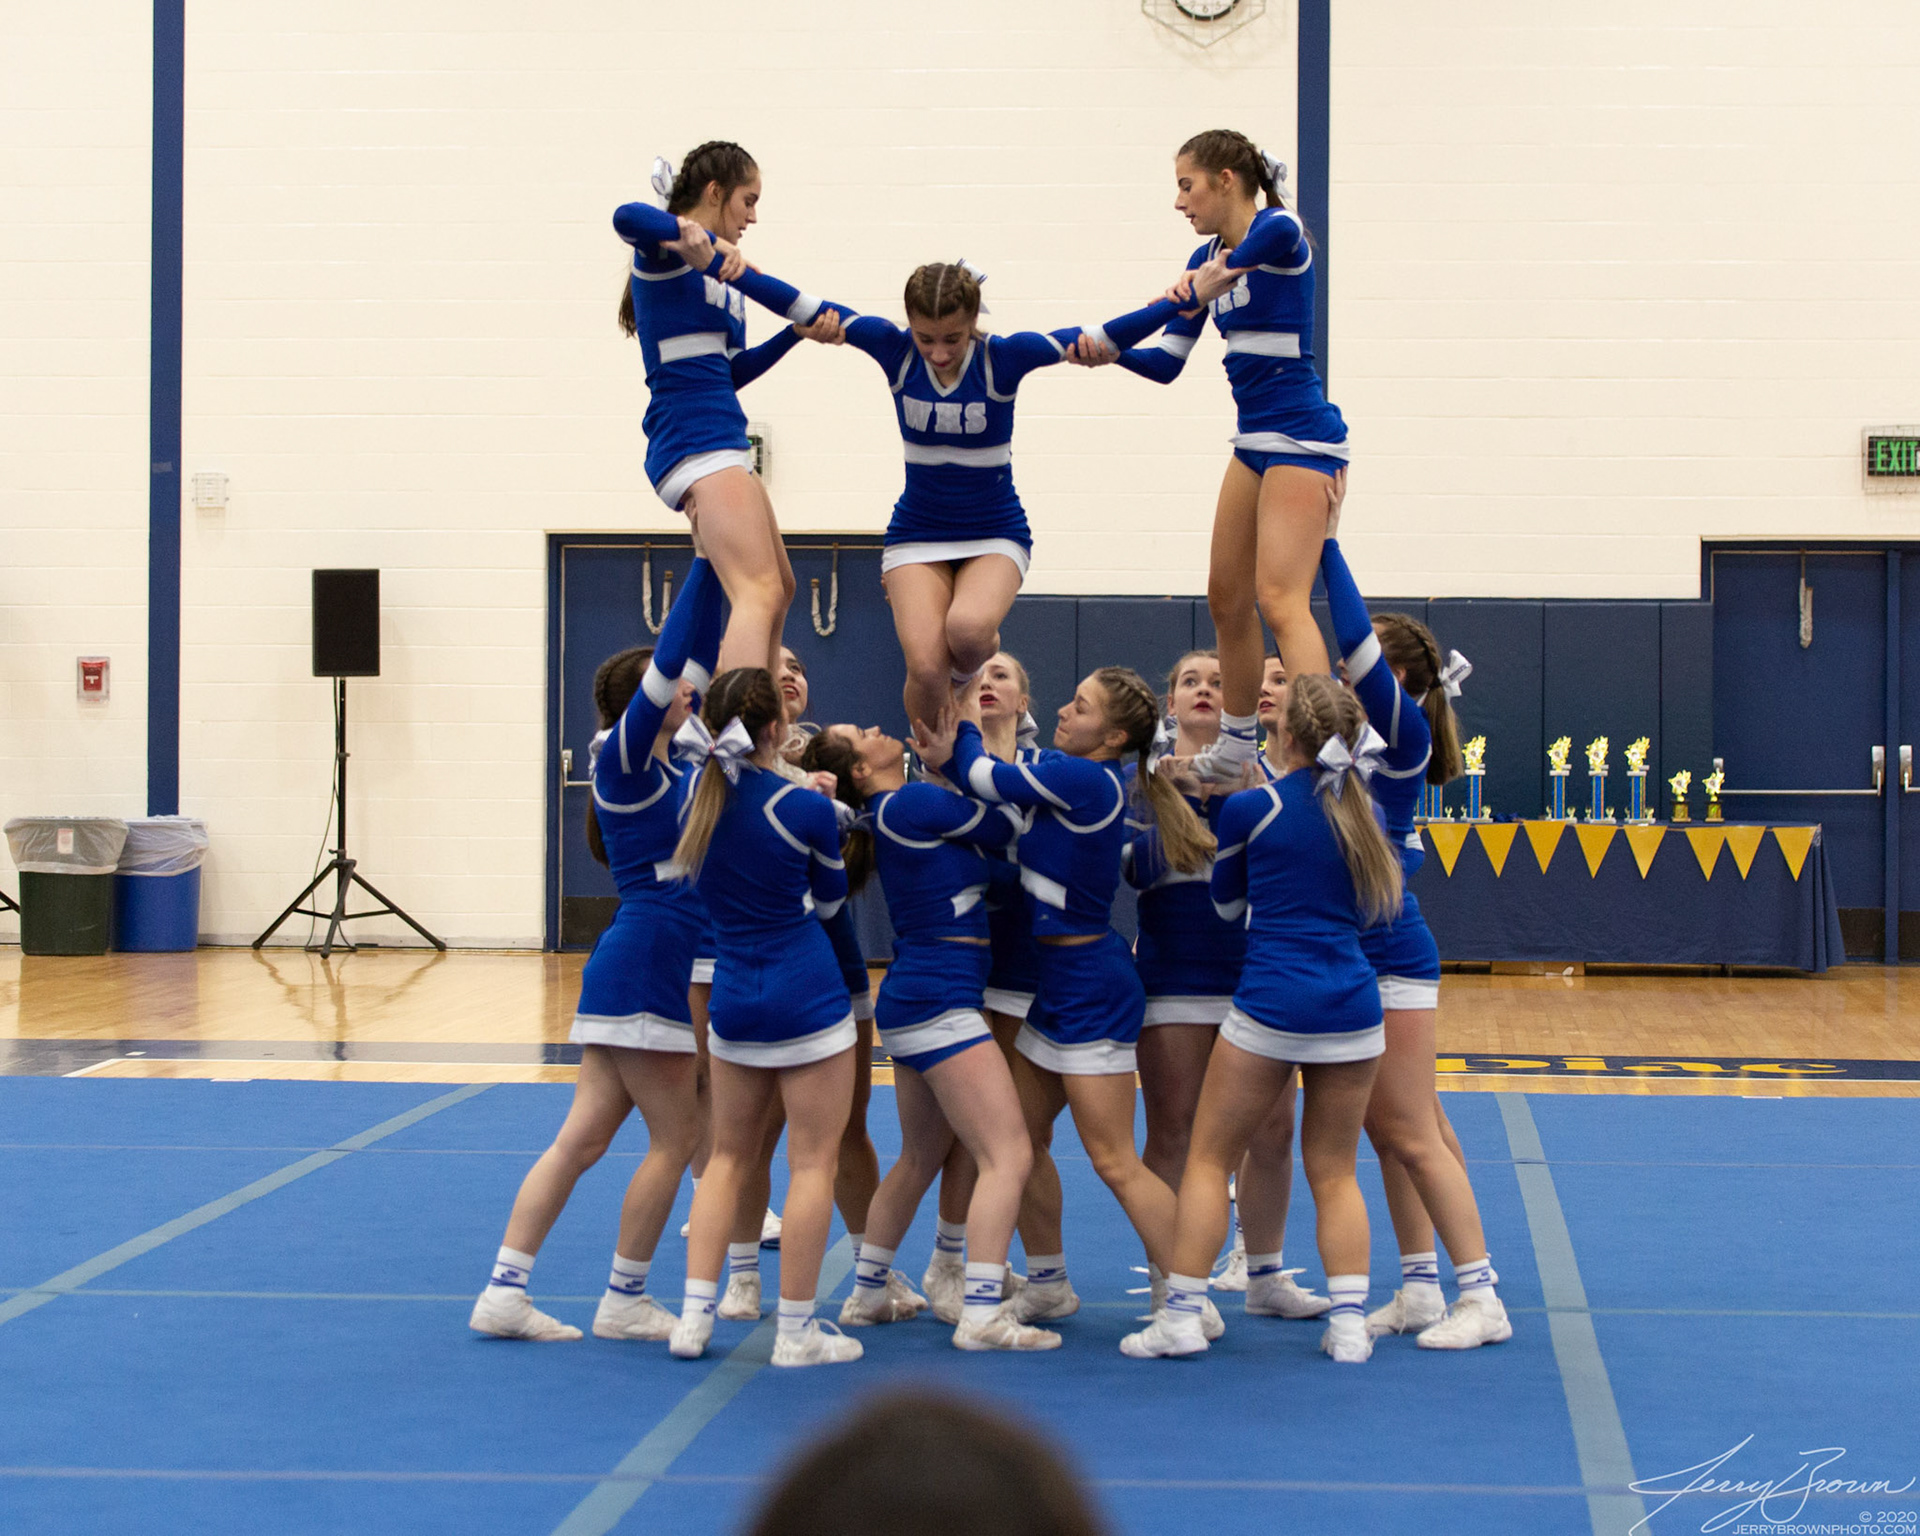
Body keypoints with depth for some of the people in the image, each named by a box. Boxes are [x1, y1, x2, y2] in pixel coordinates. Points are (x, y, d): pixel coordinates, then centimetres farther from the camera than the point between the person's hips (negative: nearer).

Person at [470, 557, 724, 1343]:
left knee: (583, 1138, 6)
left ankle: (504, 1292, 6)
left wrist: (717, 573, 10)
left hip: (651, 972, 9)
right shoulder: (622, 757, -9)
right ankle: (623, 1301, 10)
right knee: (676, 1138, 0)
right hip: (639, 972, -9)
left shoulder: (662, 761, 13)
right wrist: (708, 563, -18)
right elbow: (671, 661, -19)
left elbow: (698, 657, 15)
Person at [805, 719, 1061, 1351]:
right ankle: (983, 1315, -18)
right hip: (940, 998, -10)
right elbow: (1009, 823, -4)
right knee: (1008, 1155, -12)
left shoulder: (891, 811, 14)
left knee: (920, 1158, 22)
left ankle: (867, 1293, 30)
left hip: (912, 1000, 10)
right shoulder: (913, 803, -13)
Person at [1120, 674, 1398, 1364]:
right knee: (1334, 1172, 13)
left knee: (1209, 1159, 7)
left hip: (1270, 1007, -4)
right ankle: (1349, 1323, 6)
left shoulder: (1250, 808, -4)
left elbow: (1226, 902, 13)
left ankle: (1183, 1316, 5)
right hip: (1353, 1006, 4)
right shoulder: (1360, 808, 7)